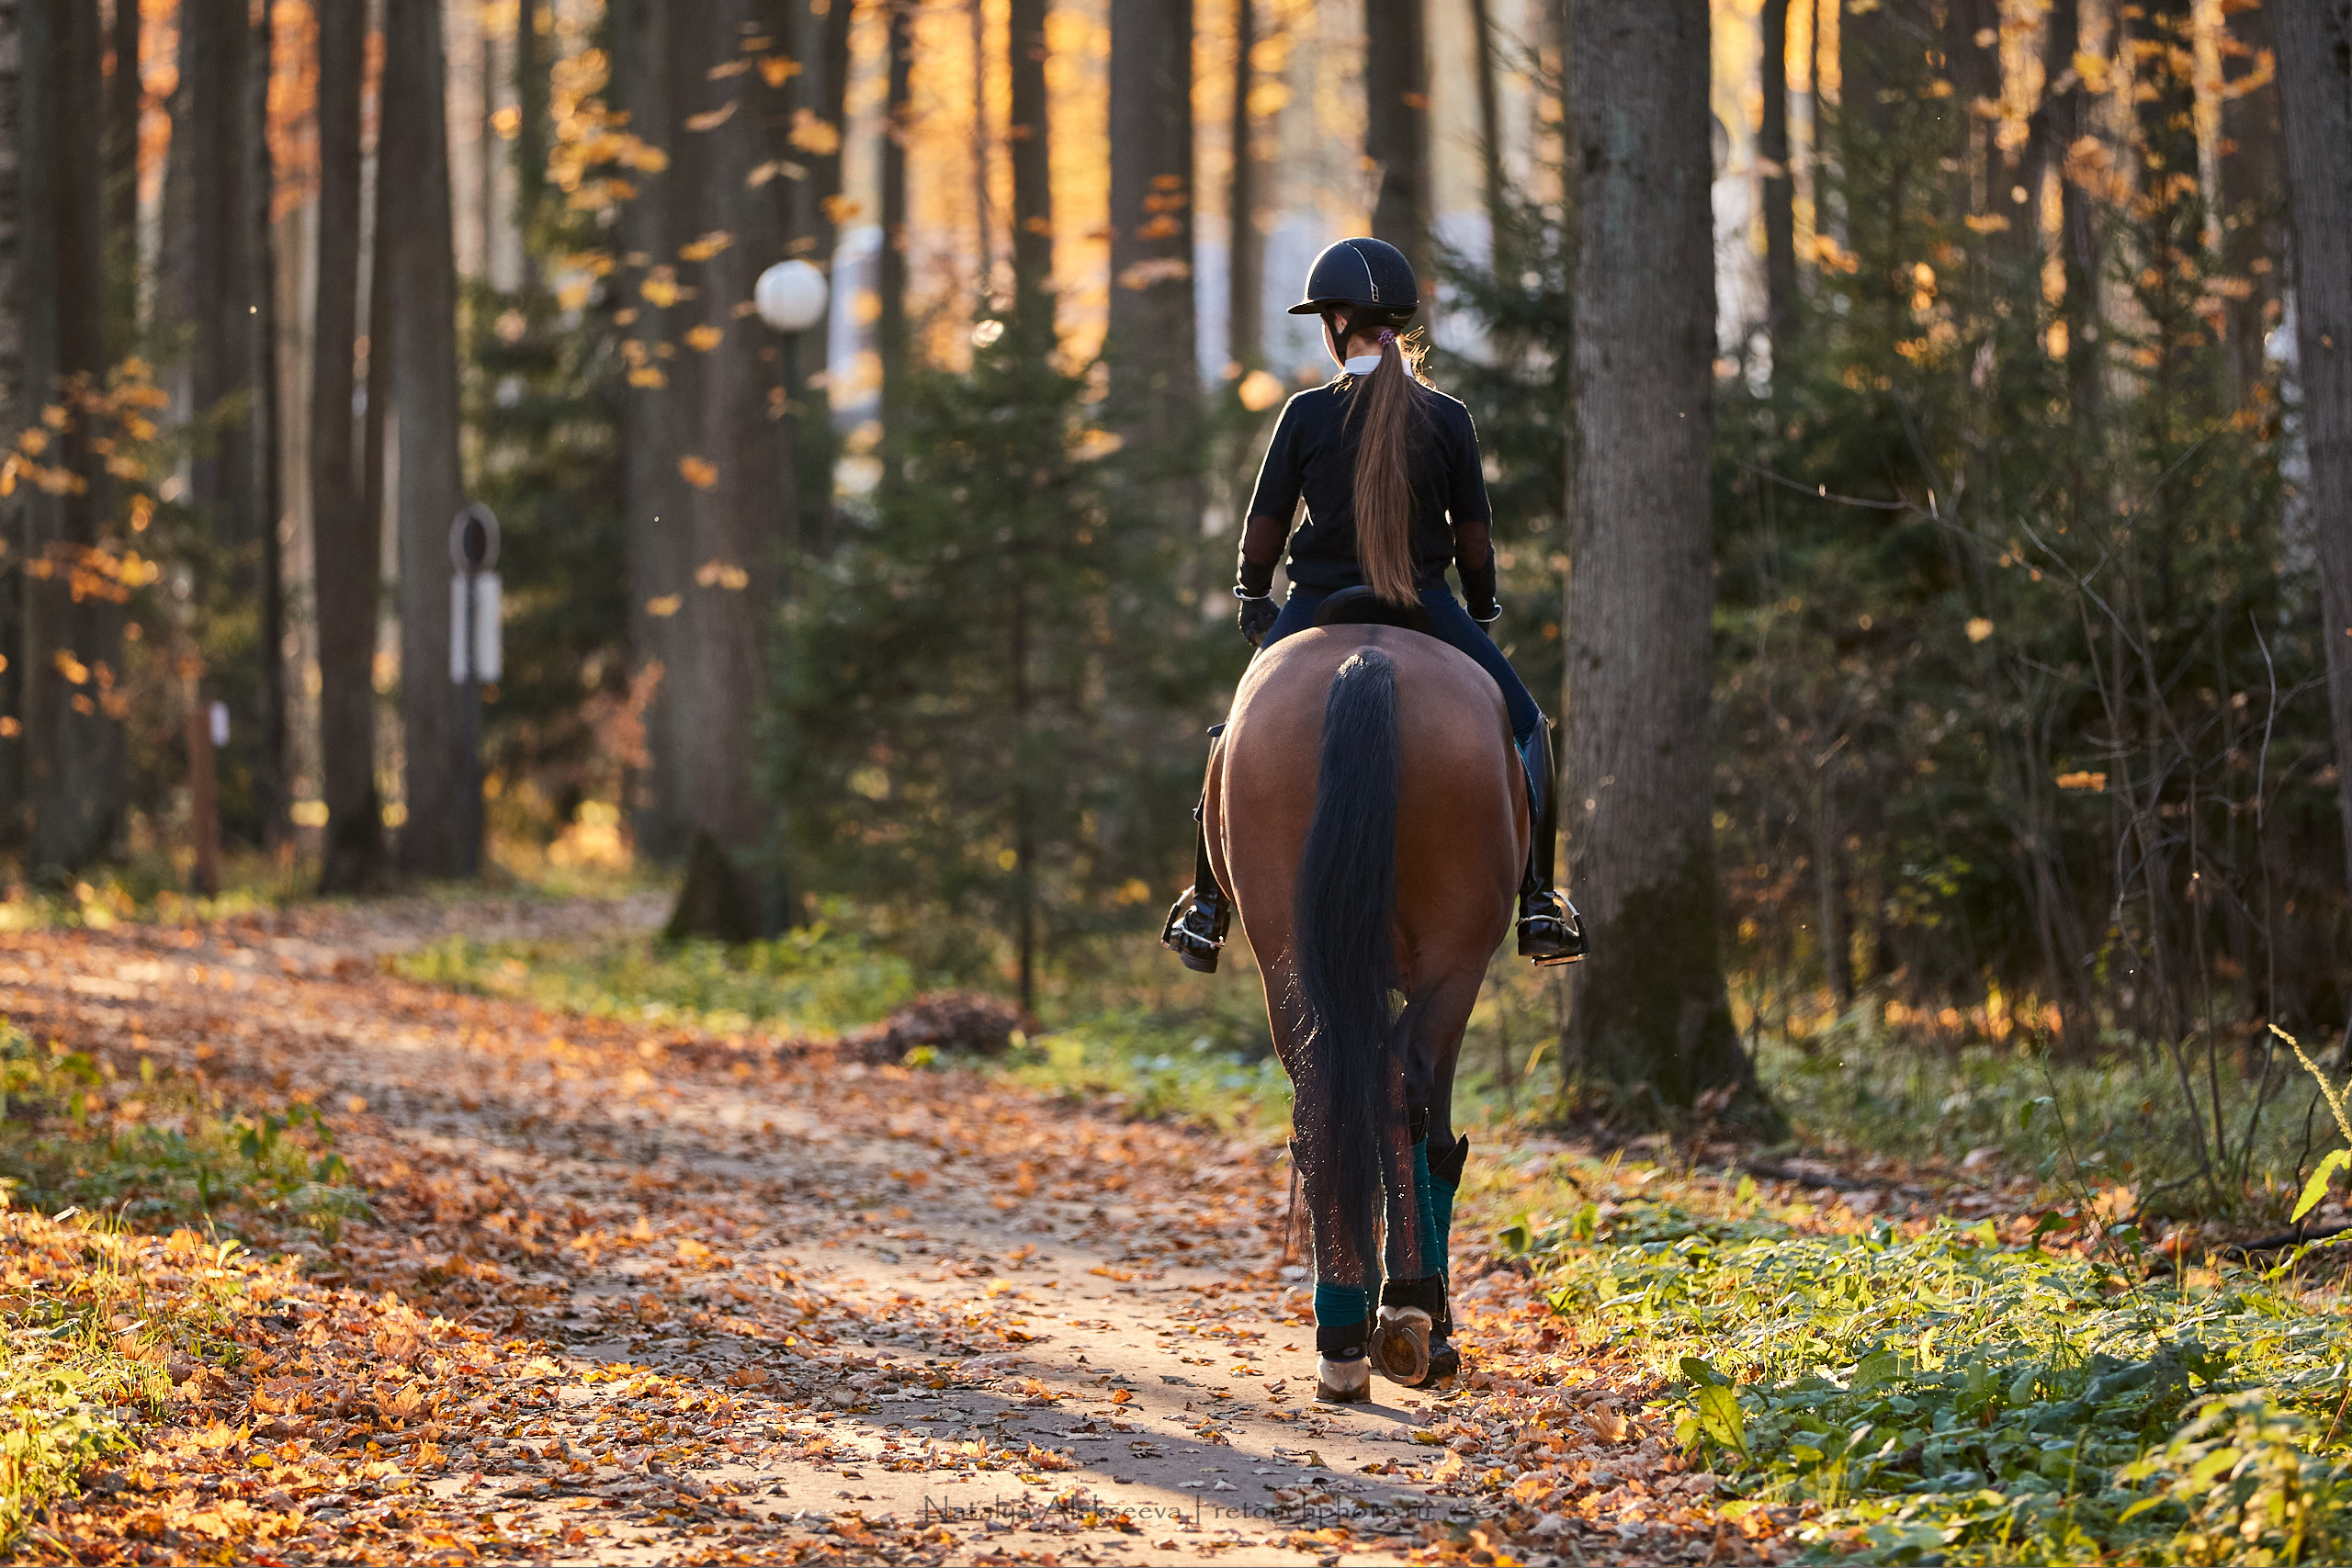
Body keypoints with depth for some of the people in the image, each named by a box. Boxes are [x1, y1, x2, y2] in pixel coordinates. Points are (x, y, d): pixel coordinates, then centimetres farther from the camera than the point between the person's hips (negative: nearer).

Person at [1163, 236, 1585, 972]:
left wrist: (1253, 597, 17)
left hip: (1320, 609, 0)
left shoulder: (1307, 415, -8)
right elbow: (1474, 534, 2)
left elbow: (1264, 528, -1)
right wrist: (1483, 612, 18)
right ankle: (1539, 903, 4)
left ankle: (1206, 906, 21)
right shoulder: (1448, 419, -4)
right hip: (1425, 610, 0)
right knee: (1523, 724, 14)